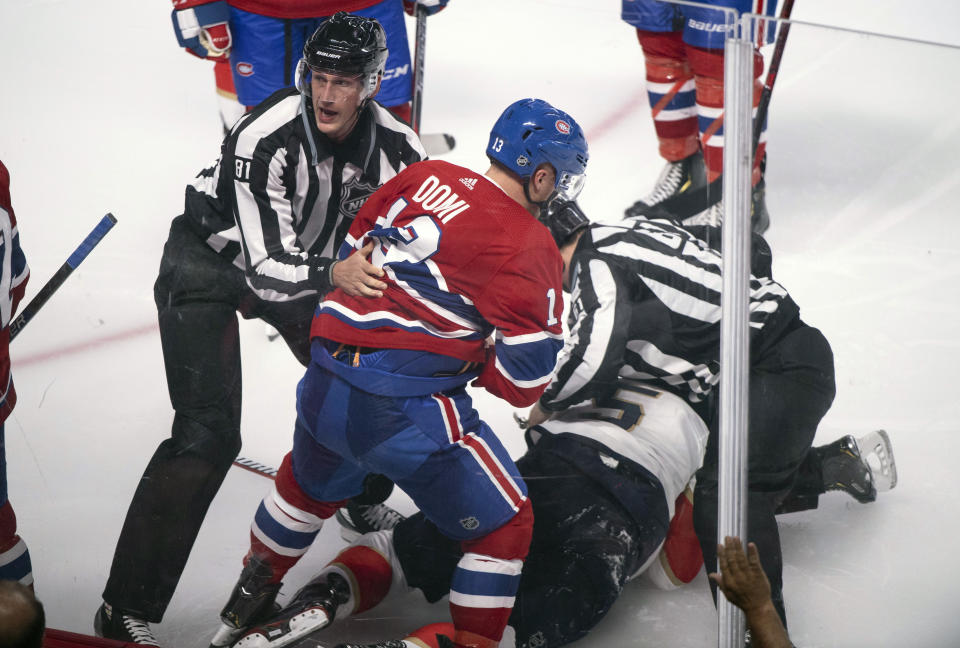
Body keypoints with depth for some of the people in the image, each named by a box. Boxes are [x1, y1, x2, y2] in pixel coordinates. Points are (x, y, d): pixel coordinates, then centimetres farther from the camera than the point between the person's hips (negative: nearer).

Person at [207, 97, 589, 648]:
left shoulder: (423, 176, 8)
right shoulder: (530, 247, -8)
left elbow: (351, 256, 19)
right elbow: (522, 382, -9)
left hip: (324, 386, 7)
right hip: (407, 411, -7)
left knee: (312, 484, 36)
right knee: (505, 525, 11)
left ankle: (250, 601, 53)